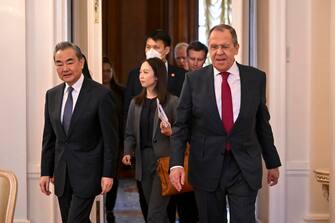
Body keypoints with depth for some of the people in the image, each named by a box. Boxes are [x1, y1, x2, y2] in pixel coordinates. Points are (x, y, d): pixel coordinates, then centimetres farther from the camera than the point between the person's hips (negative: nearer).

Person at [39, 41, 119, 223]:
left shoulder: (101, 94, -10)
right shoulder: (52, 95, 7)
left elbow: (110, 138, -9)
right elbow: (49, 138, 11)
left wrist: (108, 174, -11)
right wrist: (45, 172, 8)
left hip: (87, 173, -6)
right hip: (61, 175, 6)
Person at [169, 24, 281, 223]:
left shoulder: (256, 78, 1)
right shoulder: (194, 80, -2)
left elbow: (263, 124, 9)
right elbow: (181, 125, 0)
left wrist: (272, 162, 14)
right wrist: (176, 163, -12)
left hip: (245, 168, 0)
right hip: (207, 167, 0)